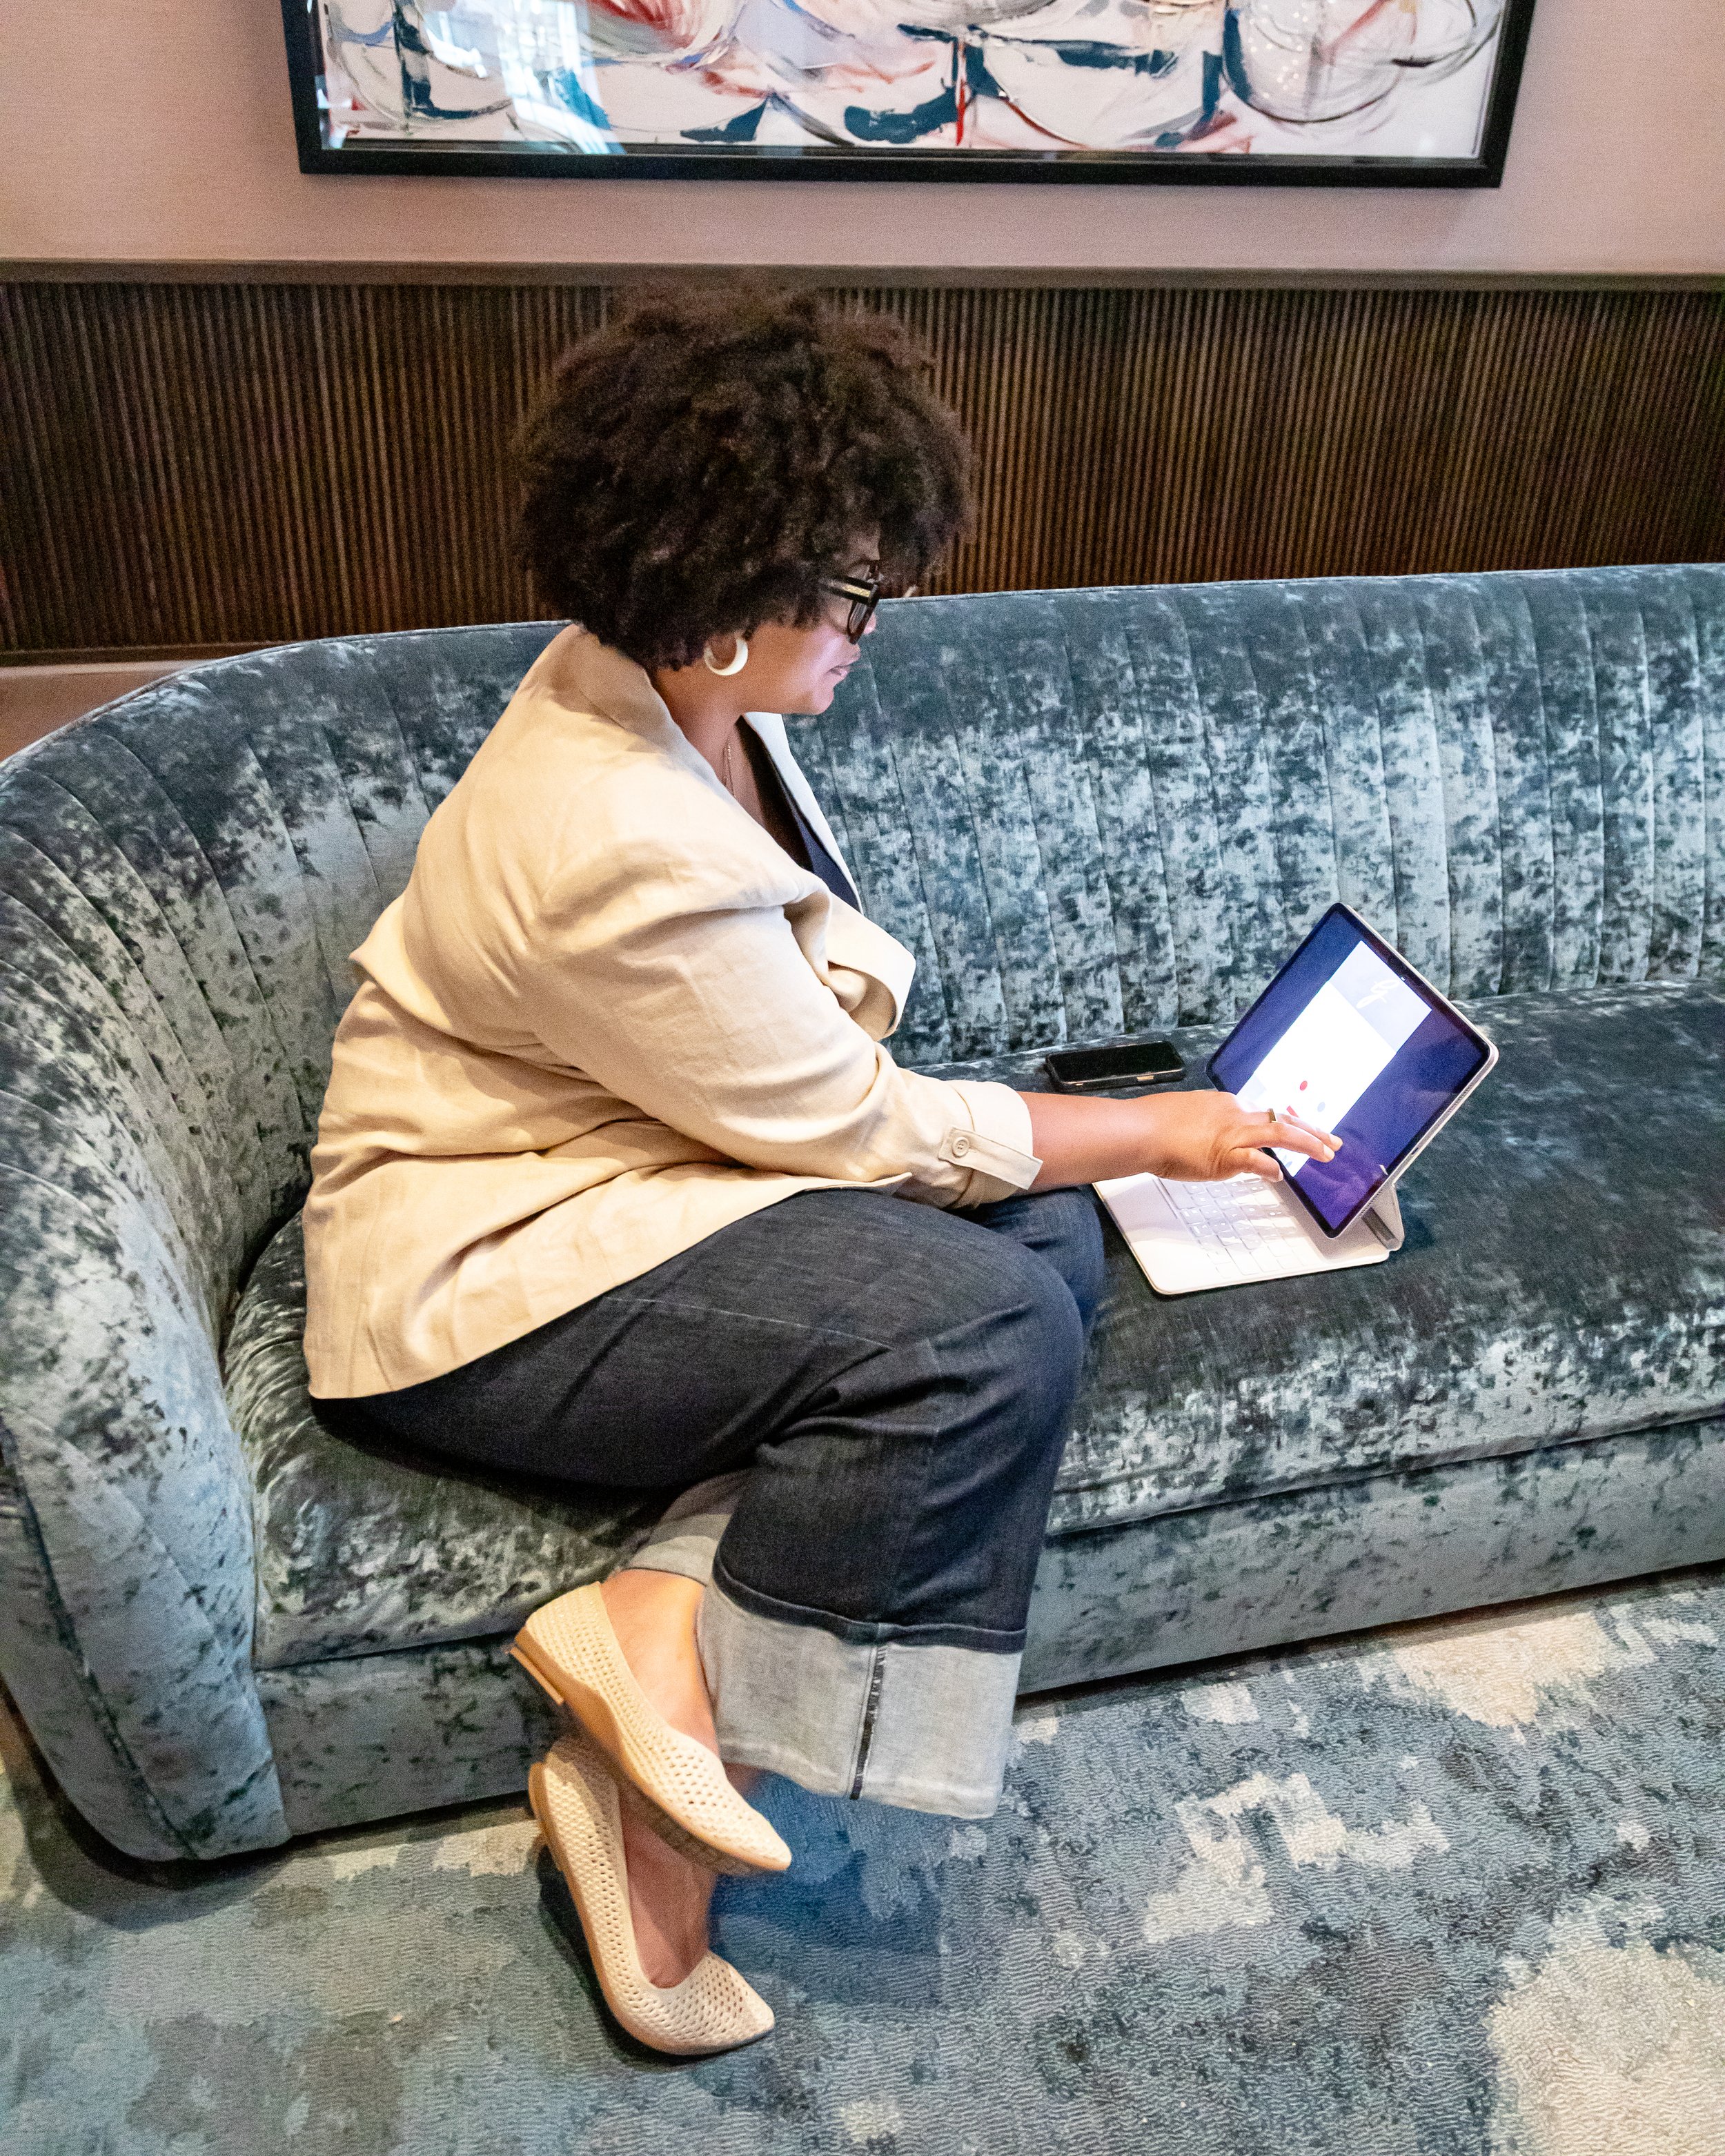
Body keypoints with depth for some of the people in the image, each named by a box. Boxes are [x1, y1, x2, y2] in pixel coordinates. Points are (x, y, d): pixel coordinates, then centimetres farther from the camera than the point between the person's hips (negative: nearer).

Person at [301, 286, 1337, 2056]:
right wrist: (1156, 1131, -8)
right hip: (476, 1282, -10)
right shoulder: (621, 852, -30)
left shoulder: (669, 688, -1)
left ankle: (670, 1619, -11)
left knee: (1051, 1238, -8)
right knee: (987, 1326, -27)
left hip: (627, 1165, 10)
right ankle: (670, 1667, -8)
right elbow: (863, 1130, -19)